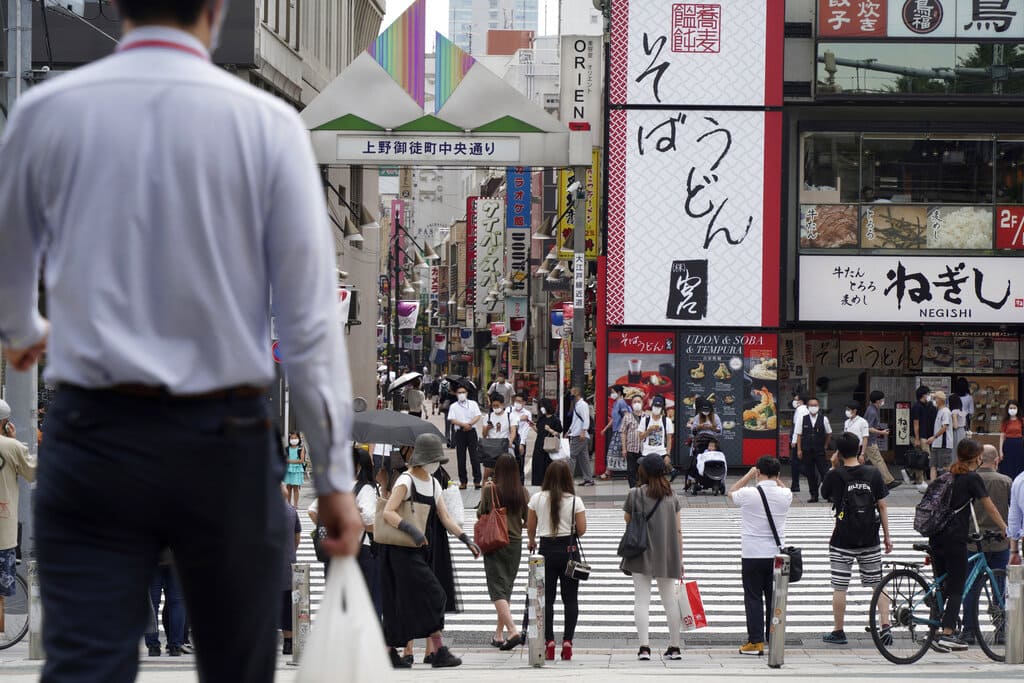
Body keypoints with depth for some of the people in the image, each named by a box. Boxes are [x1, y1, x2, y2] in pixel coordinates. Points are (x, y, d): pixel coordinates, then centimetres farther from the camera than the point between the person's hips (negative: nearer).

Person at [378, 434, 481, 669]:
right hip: (402, 550, -8)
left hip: (419, 549, 8)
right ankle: (439, 651, -13)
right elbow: (387, 513, -21)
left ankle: (390, 652, 13)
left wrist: (466, 539, 0)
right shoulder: (406, 481, -12)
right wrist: (411, 530, -33)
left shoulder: (433, 483, 14)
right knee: (431, 595, -13)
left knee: (402, 603, 9)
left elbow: (445, 517, 12)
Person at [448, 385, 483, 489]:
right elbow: (452, 420, -5)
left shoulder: (473, 404, 9)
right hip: (459, 432, 1)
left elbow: (478, 416, 0)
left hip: (471, 431, -1)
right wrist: (464, 424, -17)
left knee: (474, 456, -4)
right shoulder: (453, 406, 7)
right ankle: (463, 481, 8)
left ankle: (477, 480, -1)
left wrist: (469, 424, -16)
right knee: (461, 458, 2)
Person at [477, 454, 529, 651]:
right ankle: (498, 635, 20)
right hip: (515, 544, 4)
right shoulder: (522, 492, -2)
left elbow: (480, 514, 0)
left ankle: (513, 632, -24)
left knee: (498, 590, -6)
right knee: (506, 588, 15)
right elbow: (528, 520, 4)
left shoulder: (490, 490, -9)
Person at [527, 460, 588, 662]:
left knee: (546, 598, 5)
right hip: (569, 549, -1)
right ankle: (567, 641, 0)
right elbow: (581, 529, -6)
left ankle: (549, 641, -1)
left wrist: (531, 541, 26)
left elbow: (530, 527, 5)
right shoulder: (575, 501, -7)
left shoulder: (537, 499, -3)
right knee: (570, 598, 6)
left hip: (547, 549, 1)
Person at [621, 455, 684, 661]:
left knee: (641, 600, -1)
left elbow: (627, 520, 7)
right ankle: (674, 647, 14)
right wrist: (680, 559, 10)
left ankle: (644, 647, -10)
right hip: (667, 556, 3)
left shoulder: (635, 494, -6)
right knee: (669, 600, 11)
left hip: (642, 556, -3)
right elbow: (678, 530, 5)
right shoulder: (671, 496, 4)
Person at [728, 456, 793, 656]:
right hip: (776, 554, 3)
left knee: (753, 598, 1)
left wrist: (749, 475, 15)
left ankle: (756, 641, -2)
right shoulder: (785, 495, -3)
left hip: (752, 554, -3)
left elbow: (731, 492, 11)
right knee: (774, 598, 8)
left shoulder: (749, 494, -12)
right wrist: (774, 479, 17)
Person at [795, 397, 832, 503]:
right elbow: (799, 435, 4)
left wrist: (825, 446, 11)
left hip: (820, 451, -1)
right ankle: (814, 495, 11)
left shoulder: (823, 419, 0)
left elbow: (829, 433, 13)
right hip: (807, 451, 1)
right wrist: (799, 449, -1)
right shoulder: (803, 419, 1)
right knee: (810, 474, 4)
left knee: (824, 472, -7)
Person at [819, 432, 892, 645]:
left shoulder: (835, 475, -8)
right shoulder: (873, 473, -2)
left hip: (843, 539, -3)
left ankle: (838, 631, 10)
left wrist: (834, 467, 13)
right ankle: (885, 626, 3)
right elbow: (882, 505, 1)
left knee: (839, 587, 5)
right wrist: (887, 536, 8)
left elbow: (825, 494, 11)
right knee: (877, 584, 10)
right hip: (870, 539, 3)